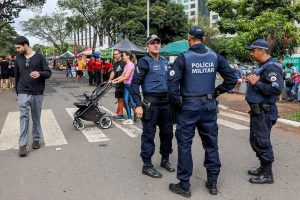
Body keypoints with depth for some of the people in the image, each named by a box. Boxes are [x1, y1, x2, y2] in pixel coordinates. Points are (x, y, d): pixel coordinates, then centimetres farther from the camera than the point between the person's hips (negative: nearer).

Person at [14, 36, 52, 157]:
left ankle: (36, 139, 23)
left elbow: (48, 73, -2)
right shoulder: (18, 58, 7)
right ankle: (22, 144, -4)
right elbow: (17, 76, 15)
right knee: (24, 117, -6)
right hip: (23, 93, 1)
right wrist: (17, 91, 14)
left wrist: (39, 73, -24)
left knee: (36, 117, 8)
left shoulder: (39, 57, -2)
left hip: (37, 93, -1)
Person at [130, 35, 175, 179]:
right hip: (151, 103, -7)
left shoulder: (164, 61, 14)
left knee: (167, 132, 13)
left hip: (166, 102, 7)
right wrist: (138, 105, -17)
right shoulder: (144, 62, -6)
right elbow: (134, 84, -11)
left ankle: (165, 159, 31)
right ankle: (147, 165, 12)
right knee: (149, 134, 0)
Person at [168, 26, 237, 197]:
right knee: (211, 143, 14)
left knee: (185, 145, 6)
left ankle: (184, 185, 14)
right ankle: (213, 182, 25)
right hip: (209, 106, 4)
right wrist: (217, 92, 10)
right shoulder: (215, 57, 3)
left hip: (189, 106, -4)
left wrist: (177, 105, -4)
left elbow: (173, 83, -15)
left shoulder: (184, 58, -8)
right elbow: (232, 78, 4)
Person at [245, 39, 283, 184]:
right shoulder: (263, 66, 14)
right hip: (258, 110, 10)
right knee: (255, 140, 18)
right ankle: (263, 168, 33)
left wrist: (256, 82, -22)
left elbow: (277, 89, -28)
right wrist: (252, 81, 1)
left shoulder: (271, 67, -17)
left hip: (264, 112, -10)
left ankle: (267, 175, 12)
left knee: (262, 142, -1)